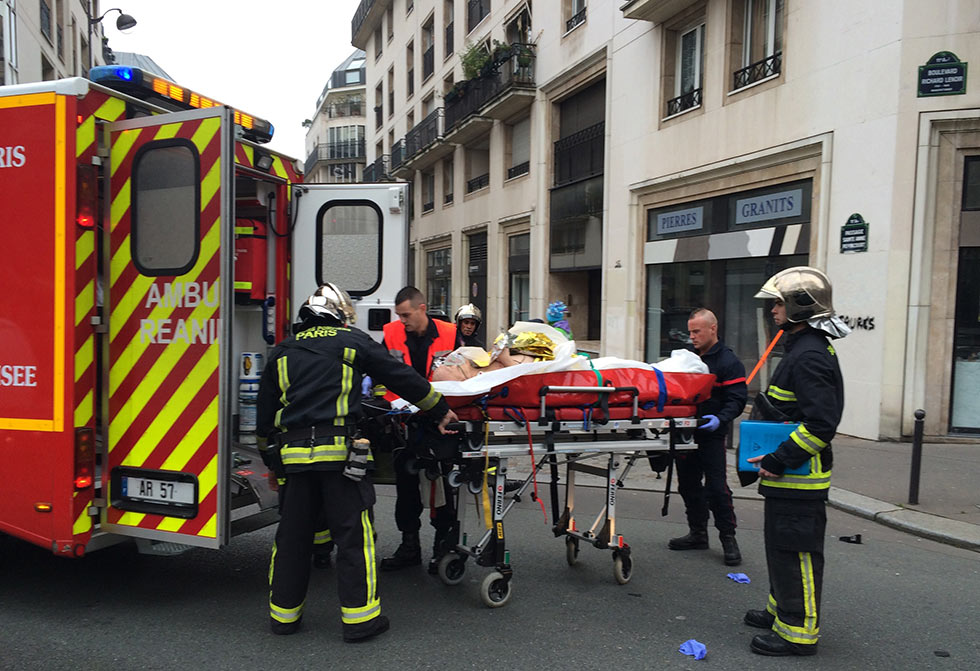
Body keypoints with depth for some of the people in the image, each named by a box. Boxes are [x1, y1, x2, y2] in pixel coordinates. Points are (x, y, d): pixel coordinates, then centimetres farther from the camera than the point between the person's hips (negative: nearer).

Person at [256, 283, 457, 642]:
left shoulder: (283, 351, 18)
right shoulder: (354, 342, 6)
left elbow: (265, 412, 20)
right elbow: (401, 377, 9)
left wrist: (271, 457, 28)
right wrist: (440, 410, 19)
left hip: (294, 453, 5)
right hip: (339, 452, -4)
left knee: (292, 535, 14)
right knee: (354, 535, 3)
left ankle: (284, 614, 25)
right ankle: (359, 617, 7)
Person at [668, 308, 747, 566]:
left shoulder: (728, 362, -8)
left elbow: (737, 400, -13)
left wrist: (720, 419, -29)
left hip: (711, 436, -7)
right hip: (685, 433, 7)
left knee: (716, 487, -4)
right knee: (689, 485, 13)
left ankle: (728, 538, 10)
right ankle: (698, 533, 27)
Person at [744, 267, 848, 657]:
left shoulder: (809, 357, -20)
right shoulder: (805, 348, 14)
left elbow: (821, 424, -26)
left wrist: (779, 459, -22)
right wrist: (775, 459, 20)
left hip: (800, 479, -11)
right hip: (790, 475, 11)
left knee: (795, 550, -1)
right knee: (782, 544, 21)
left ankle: (799, 631, 11)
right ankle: (783, 609, 36)